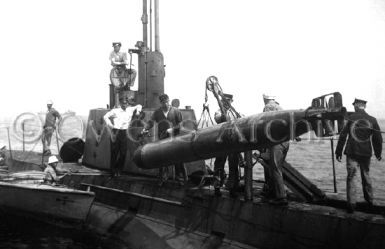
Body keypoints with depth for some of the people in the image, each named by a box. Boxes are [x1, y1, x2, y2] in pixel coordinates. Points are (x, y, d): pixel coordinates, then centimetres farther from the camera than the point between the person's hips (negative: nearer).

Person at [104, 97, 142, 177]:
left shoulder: (130, 110, 12)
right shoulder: (115, 111, 3)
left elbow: (138, 106, 25)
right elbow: (106, 116, 6)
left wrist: (138, 110, 5)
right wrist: (110, 125, -2)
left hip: (124, 132, 3)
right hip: (116, 132, -3)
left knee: (123, 152, 2)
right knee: (114, 152, -1)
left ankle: (119, 170, 15)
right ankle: (113, 171, 7)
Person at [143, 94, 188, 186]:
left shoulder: (175, 111, -1)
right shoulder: (157, 112, 3)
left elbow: (180, 124, 0)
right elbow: (151, 122, 0)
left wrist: (172, 129, -14)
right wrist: (146, 128, -18)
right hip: (162, 139, 2)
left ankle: (181, 179, 11)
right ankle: (162, 179, 17)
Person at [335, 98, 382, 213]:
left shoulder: (351, 118, -6)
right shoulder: (372, 120, 0)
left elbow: (343, 135, -6)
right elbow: (378, 138, 6)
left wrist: (338, 152, 1)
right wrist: (378, 153, 19)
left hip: (352, 153, -2)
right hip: (366, 153, 2)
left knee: (351, 177, 1)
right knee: (366, 176, 19)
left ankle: (351, 203, -3)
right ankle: (369, 200, 30)